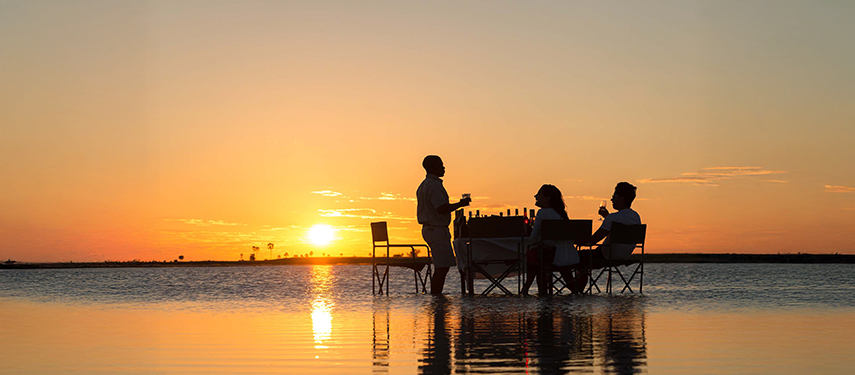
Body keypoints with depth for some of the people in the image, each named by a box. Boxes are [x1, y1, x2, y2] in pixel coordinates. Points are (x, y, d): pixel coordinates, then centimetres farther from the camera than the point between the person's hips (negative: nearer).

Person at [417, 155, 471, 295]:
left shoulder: (423, 185, 18)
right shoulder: (434, 185, -15)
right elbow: (442, 208, -23)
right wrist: (460, 204, -12)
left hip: (428, 229, 11)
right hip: (437, 229, -11)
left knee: (441, 267, 12)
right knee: (442, 267, -10)